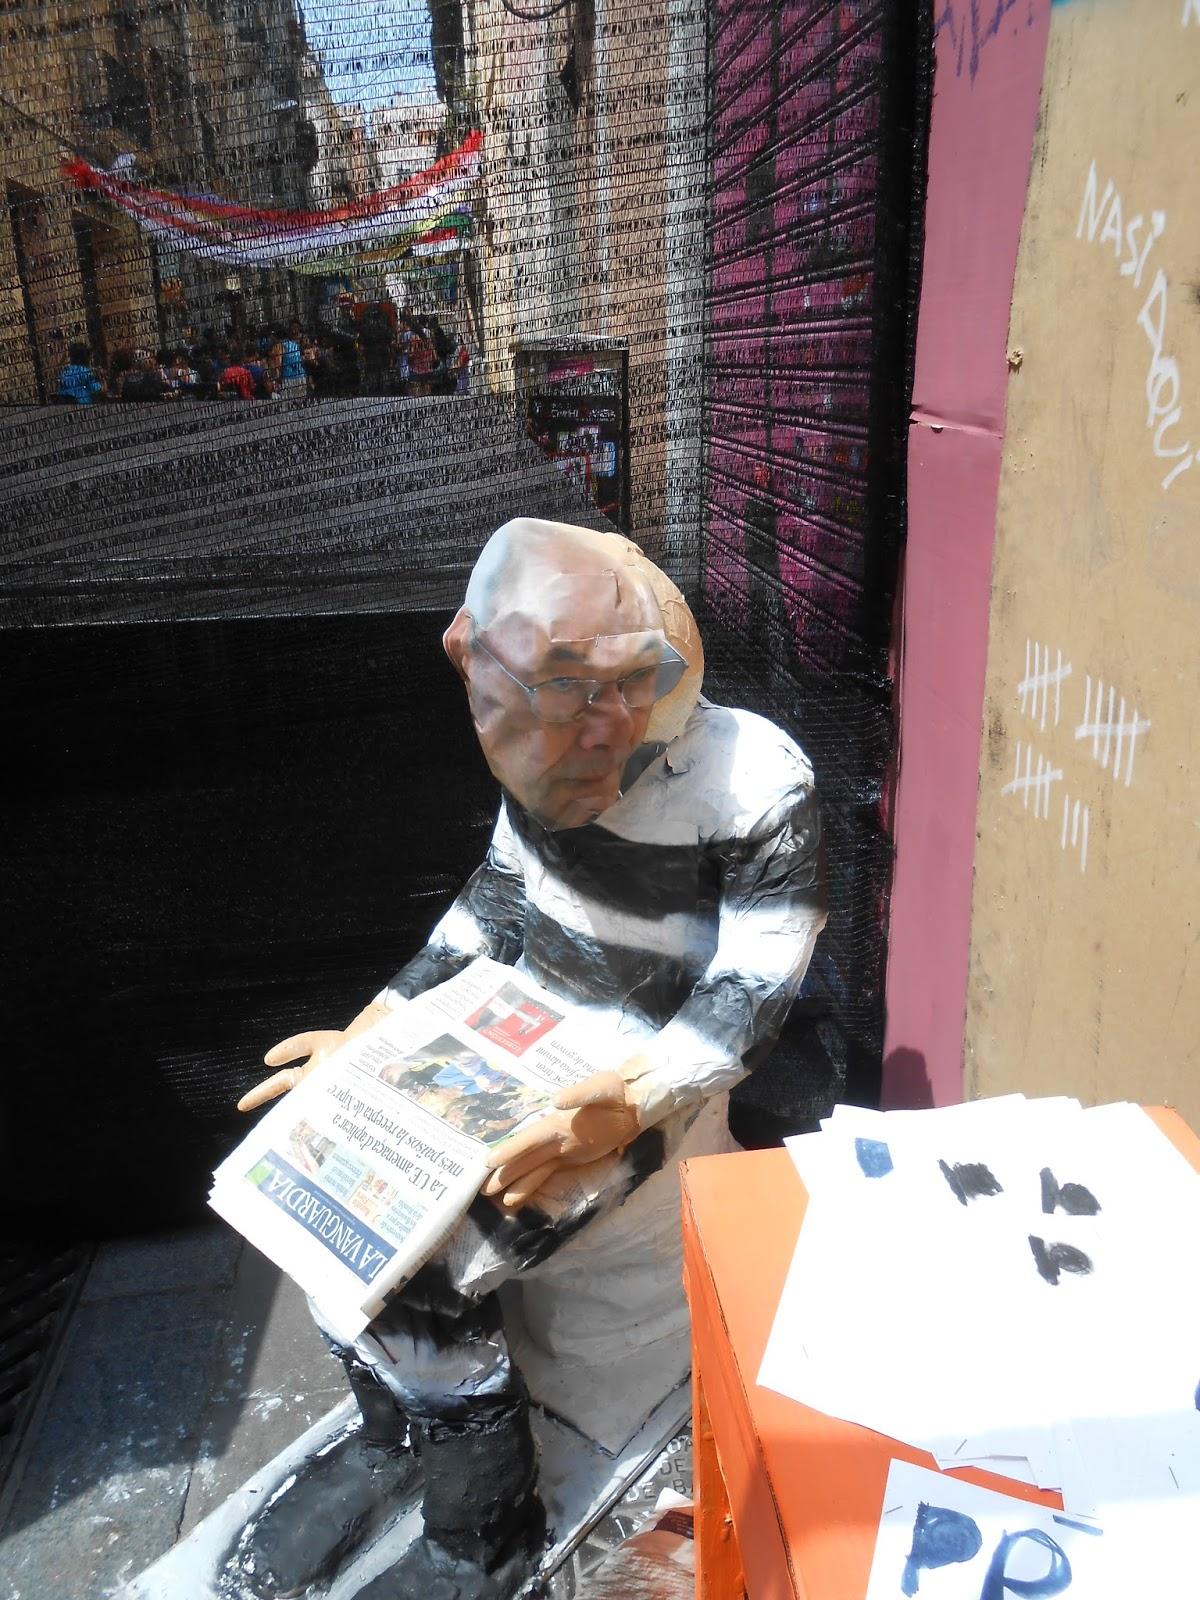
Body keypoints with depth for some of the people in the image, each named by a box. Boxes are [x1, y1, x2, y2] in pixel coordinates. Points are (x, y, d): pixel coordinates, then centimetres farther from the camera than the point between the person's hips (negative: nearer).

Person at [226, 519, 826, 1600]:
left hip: (649, 1076, -6)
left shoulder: (759, 788, -24)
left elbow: (744, 1005, -18)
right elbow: (499, 901, 6)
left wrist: (620, 1109, -33)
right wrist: (369, 1035, 0)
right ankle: (388, 1427, 19)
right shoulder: (547, 751, -8)